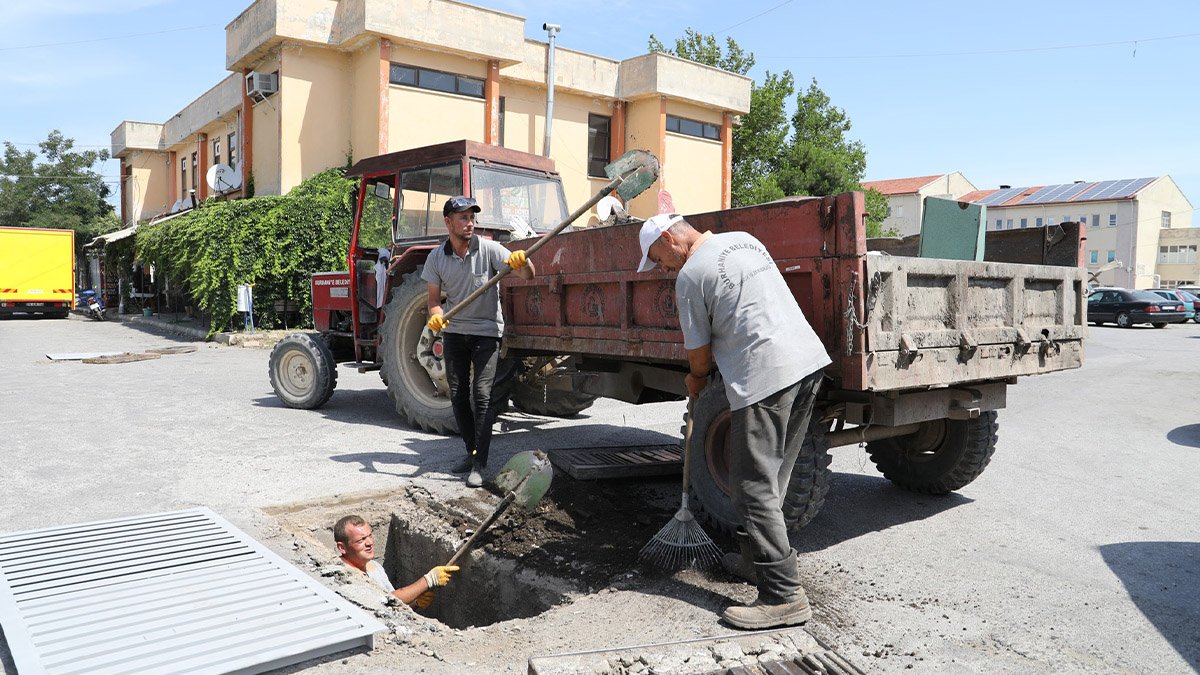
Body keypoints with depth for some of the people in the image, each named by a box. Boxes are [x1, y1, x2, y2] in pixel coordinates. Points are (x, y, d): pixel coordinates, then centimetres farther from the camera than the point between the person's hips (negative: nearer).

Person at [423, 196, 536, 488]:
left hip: (486, 332, -4)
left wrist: (522, 261, -40)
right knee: (458, 396, 6)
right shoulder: (437, 258, -1)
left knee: (482, 395, -11)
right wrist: (436, 316, -17)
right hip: (454, 332, 4)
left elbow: (528, 275, -17)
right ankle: (472, 452, 23)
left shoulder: (489, 249, -12)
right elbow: (434, 298, 5)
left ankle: (480, 464, -8)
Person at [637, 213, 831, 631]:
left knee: (755, 487, -4)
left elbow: (700, 353, 3)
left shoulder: (691, 275, -5)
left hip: (765, 375, -9)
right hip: (809, 359, 9)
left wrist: (696, 381, 25)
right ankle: (757, 558, 29)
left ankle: (783, 596, -4)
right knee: (771, 479, 18)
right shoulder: (744, 240, 20)